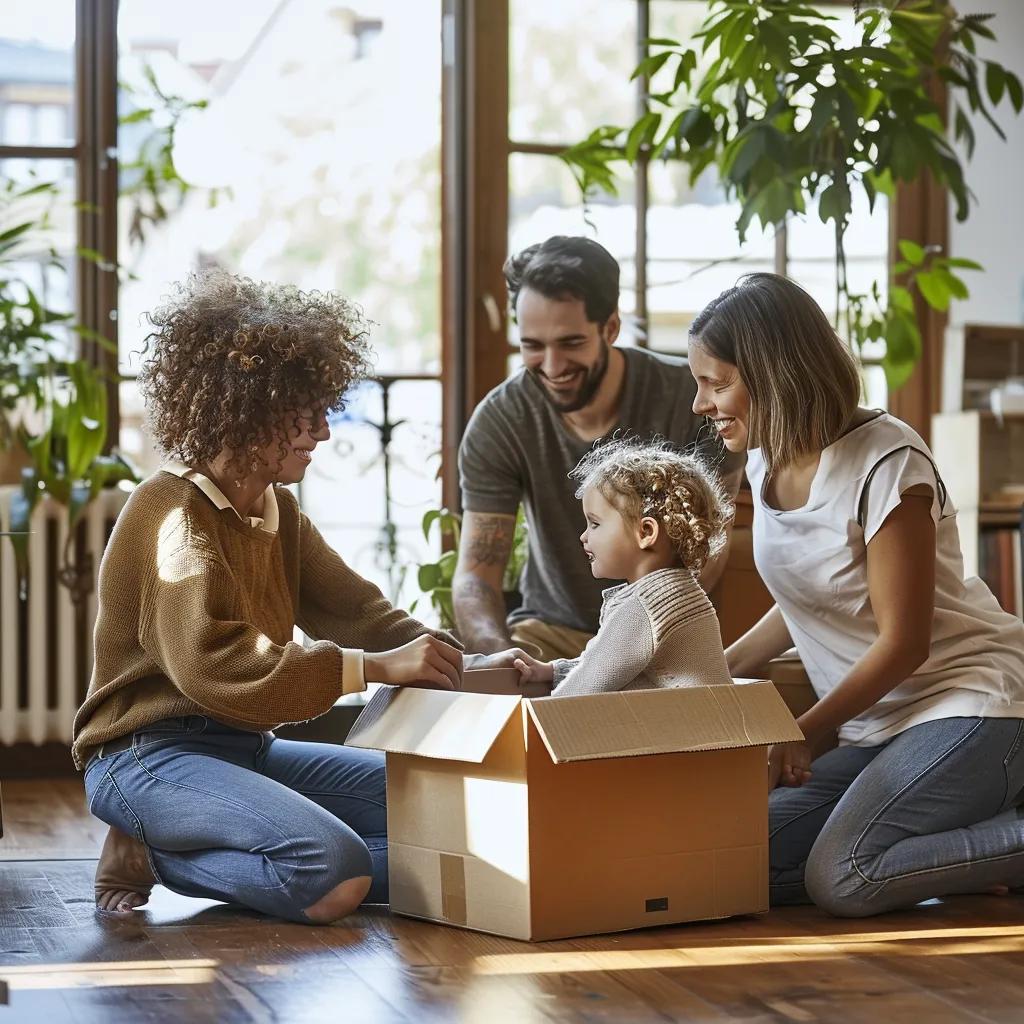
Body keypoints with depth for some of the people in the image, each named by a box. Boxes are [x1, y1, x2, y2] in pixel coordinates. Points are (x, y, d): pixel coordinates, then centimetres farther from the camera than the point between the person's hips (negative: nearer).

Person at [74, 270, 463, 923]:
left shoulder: (280, 512, 15)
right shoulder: (173, 512, -15)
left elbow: (356, 610, 10)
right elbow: (211, 664, -29)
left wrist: (456, 664, -10)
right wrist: (375, 667, -30)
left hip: (247, 747, 10)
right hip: (149, 755, -10)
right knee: (335, 871, -31)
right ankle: (149, 857, -6)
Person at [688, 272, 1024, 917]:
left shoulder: (885, 464, -18)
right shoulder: (769, 460, 7)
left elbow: (903, 642, -15)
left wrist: (804, 733, -7)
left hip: (972, 700, -9)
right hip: (880, 726, 9)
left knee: (840, 880, -26)